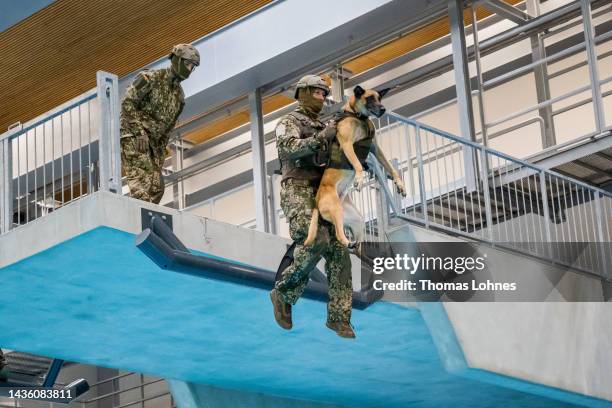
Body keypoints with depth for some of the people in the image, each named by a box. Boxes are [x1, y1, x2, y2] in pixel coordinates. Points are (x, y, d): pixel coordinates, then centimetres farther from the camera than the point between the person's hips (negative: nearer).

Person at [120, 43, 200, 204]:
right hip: (134, 136, -8)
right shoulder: (150, 79, -9)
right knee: (141, 179, -21)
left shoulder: (179, 94, 14)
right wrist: (139, 131, -22)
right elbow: (127, 103, -15)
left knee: (156, 188, 2)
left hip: (152, 142, 8)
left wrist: (161, 152, 16)